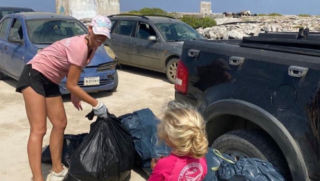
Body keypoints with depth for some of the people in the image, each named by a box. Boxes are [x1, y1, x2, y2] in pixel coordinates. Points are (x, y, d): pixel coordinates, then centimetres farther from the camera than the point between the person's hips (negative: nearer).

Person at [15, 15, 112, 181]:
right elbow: (71, 85, -21)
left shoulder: (91, 47, 3)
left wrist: (74, 96, 11)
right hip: (34, 76, -9)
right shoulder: (79, 47, -25)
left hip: (50, 82, 10)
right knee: (39, 129, -15)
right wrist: (96, 104, -14)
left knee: (60, 124, 10)